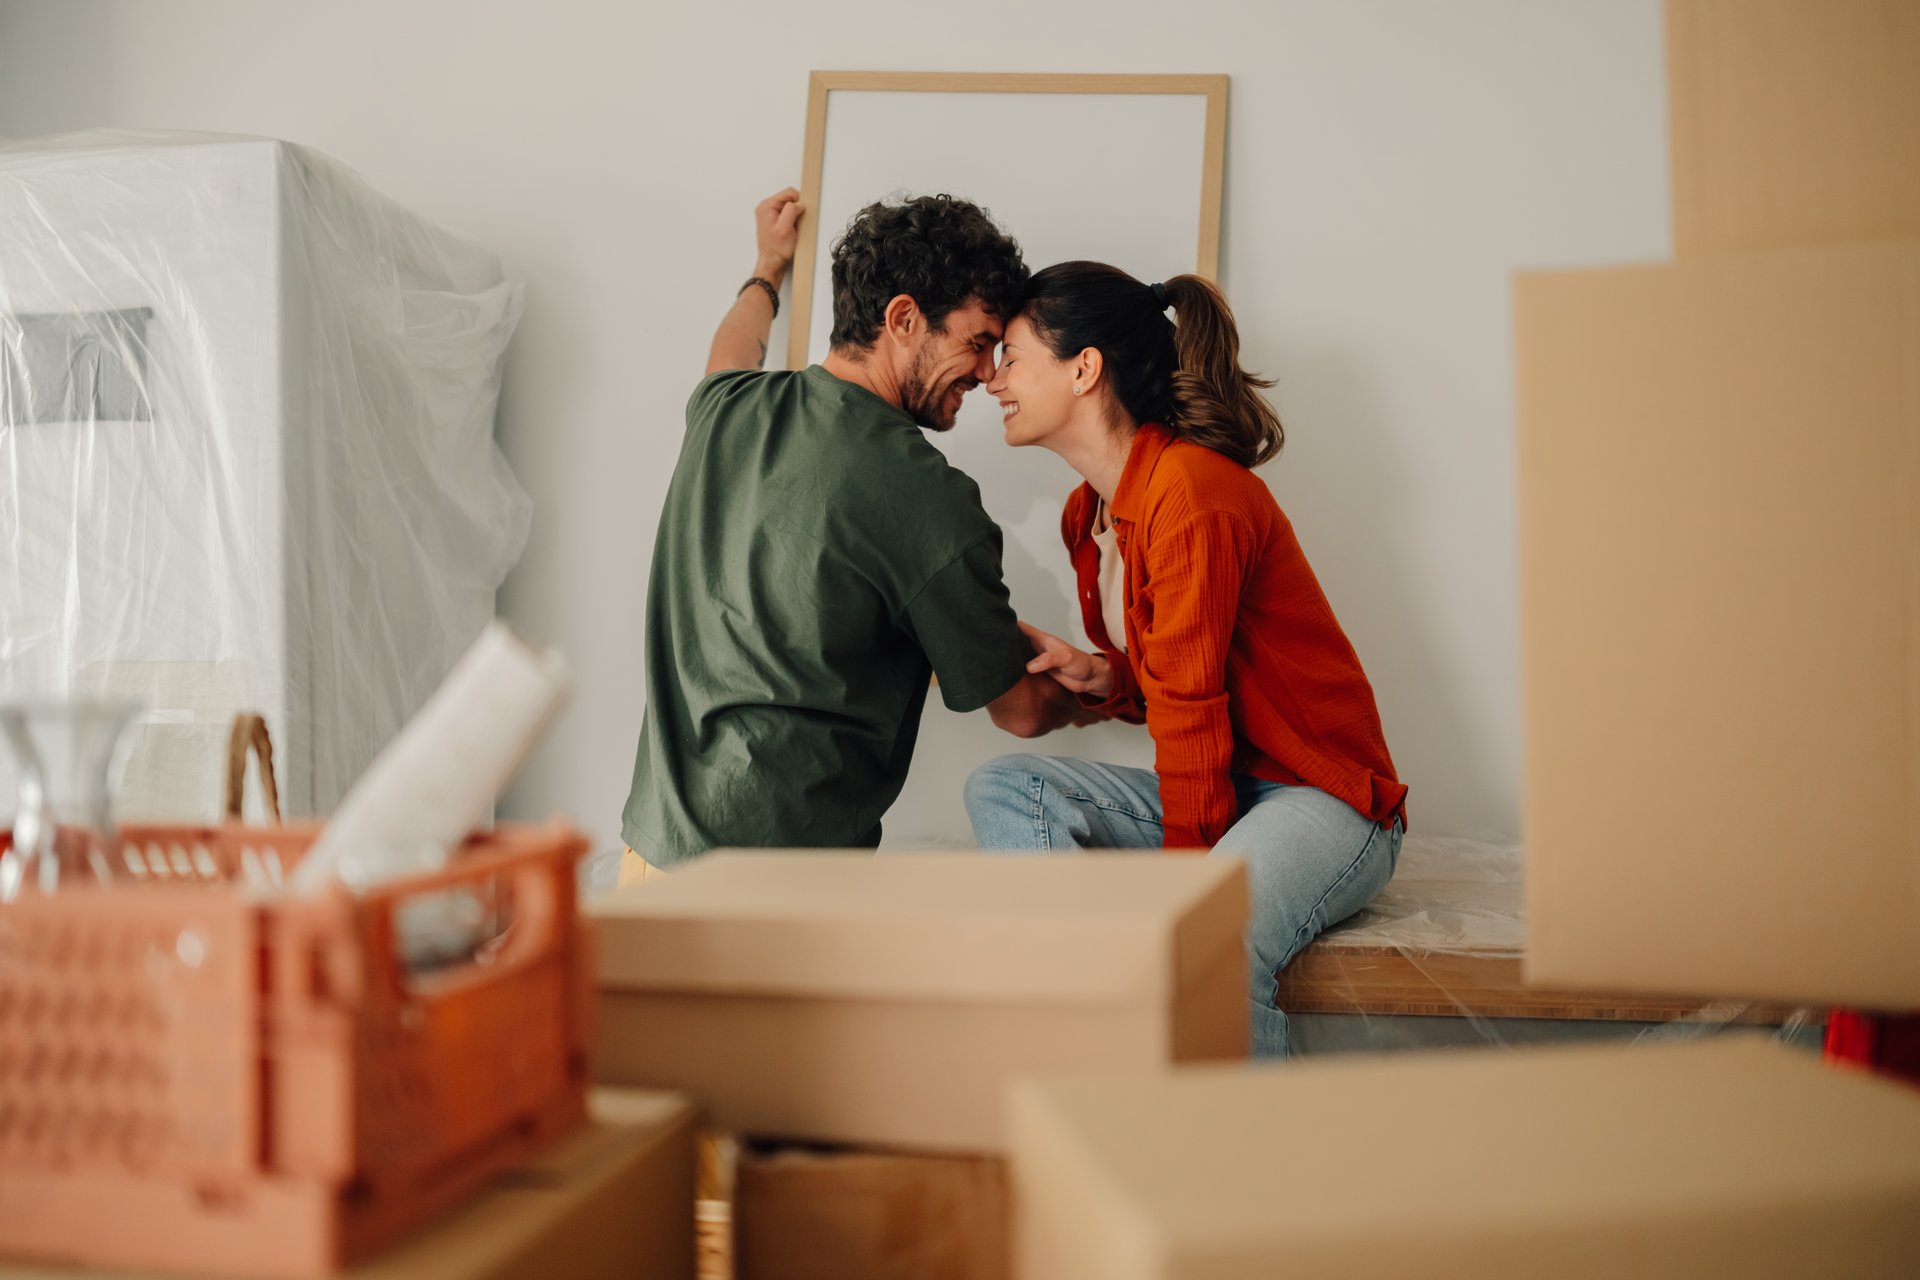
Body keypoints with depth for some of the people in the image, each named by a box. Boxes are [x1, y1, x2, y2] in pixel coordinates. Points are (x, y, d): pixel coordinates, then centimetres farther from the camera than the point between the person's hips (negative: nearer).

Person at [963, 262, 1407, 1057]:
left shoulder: (1191, 489, -18)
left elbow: (1192, 702, -17)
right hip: (1220, 785, 9)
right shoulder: (1087, 514, 10)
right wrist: (1103, 679, -6)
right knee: (1003, 788, -13)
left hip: (1323, 797, -8)